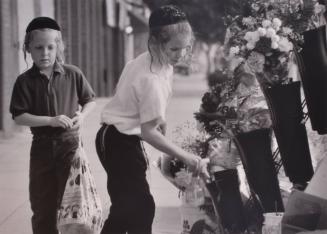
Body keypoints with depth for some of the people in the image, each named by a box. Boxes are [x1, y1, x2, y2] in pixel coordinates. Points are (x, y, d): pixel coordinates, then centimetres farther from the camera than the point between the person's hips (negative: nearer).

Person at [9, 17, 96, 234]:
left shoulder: (73, 74, -3)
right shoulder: (25, 81, -5)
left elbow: (90, 100, 9)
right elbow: (19, 116, -10)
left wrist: (82, 115, -11)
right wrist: (51, 120, -20)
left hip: (70, 143, 0)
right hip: (42, 146, 0)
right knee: (42, 205, 9)